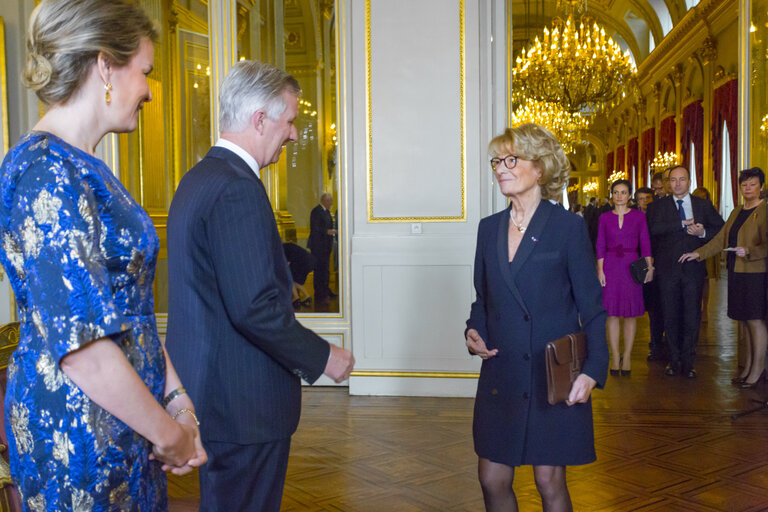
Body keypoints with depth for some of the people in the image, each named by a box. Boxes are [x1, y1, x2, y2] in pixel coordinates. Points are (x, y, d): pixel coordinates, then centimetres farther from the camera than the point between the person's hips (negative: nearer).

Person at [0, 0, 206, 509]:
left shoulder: (83, 167, 10)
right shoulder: (47, 173, -21)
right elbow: (81, 347, -25)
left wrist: (177, 394, 5)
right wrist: (170, 434, -15)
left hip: (123, 415, 9)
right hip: (78, 429, -9)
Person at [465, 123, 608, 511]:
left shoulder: (567, 226, -5)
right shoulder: (489, 228, 9)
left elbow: (592, 306, -6)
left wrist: (592, 369, -16)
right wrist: (474, 331, -3)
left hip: (554, 376, -4)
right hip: (501, 375, 5)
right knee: (492, 480, 8)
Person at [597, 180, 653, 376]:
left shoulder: (639, 216, 4)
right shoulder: (605, 217, 6)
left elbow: (645, 243, 3)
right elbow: (600, 245, 4)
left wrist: (649, 267, -5)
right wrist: (600, 269, -4)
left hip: (631, 266, 0)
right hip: (610, 266, 0)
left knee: (631, 313, 2)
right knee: (611, 313, 1)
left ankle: (627, 356, 11)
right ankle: (615, 356, 10)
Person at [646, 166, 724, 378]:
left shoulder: (703, 206, 10)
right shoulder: (658, 206, 5)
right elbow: (654, 228, -13)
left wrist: (703, 233, -10)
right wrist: (682, 224, -18)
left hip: (693, 269, 1)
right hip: (667, 270, 0)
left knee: (692, 317, 2)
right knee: (671, 317, 6)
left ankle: (688, 362, 14)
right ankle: (674, 361, 18)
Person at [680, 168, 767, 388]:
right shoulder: (736, 213, 17)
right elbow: (720, 239, 18)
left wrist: (749, 251, -27)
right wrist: (698, 253, 11)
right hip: (737, 273, 7)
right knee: (746, 321, 10)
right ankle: (749, 366, 17)